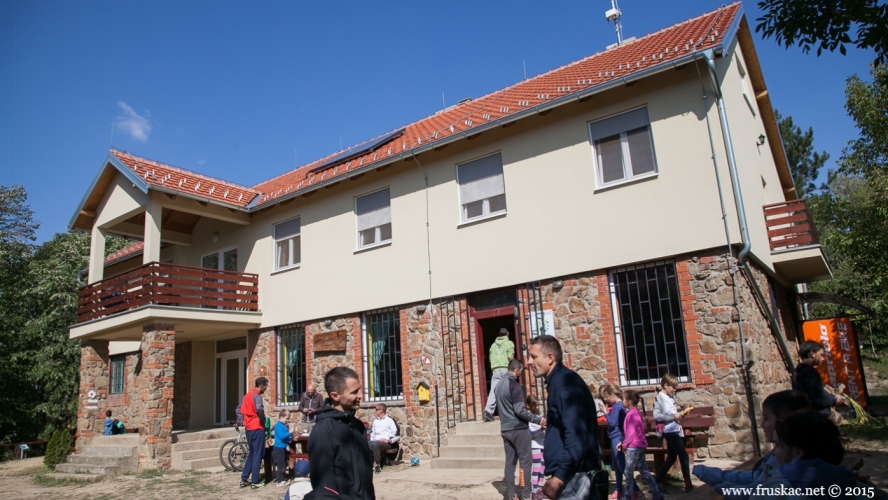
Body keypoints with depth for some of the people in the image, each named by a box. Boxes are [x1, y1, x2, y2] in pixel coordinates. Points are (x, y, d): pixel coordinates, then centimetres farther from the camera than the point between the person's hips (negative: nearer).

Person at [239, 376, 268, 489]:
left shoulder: (247, 395, 13)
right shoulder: (257, 395, -14)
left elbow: (238, 410, 16)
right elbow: (259, 409, -33)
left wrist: (245, 421, 14)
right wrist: (263, 420, -16)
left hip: (249, 428, 8)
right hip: (257, 428, -8)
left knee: (251, 454, 18)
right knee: (257, 455, -1)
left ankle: (244, 480, 18)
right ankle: (255, 482, 2)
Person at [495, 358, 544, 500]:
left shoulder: (499, 385, 12)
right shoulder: (515, 385, -15)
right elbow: (519, 410, -19)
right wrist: (538, 419, -13)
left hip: (505, 429, 8)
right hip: (518, 429, -8)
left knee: (510, 461, 9)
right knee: (525, 461, -2)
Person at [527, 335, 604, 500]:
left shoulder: (564, 381, -15)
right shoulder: (556, 382, 14)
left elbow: (576, 435, -24)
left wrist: (560, 476, -25)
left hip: (575, 475, -10)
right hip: (570, 474, 10)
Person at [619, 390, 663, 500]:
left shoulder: (631, 414, -18)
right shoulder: (636, 412, 12)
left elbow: (631, 433, -19)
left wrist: (624, 445, -8)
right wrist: (622, 442, 13)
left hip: (633, 447, -9)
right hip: (640, 446, 9)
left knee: (629, 473, 1)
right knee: (644, 471, 13)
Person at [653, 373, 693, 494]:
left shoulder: (670, 397, 13)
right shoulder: (659, 398, -14)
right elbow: (656, 416, -22)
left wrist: (681, 413, 5)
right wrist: (673, 416, -23)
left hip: (674, 431, 9)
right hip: (669, 431, -9)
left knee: (671, 458, 13)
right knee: (684, 457, -3)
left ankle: (658, 482, 19)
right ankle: (688, 485, 5)